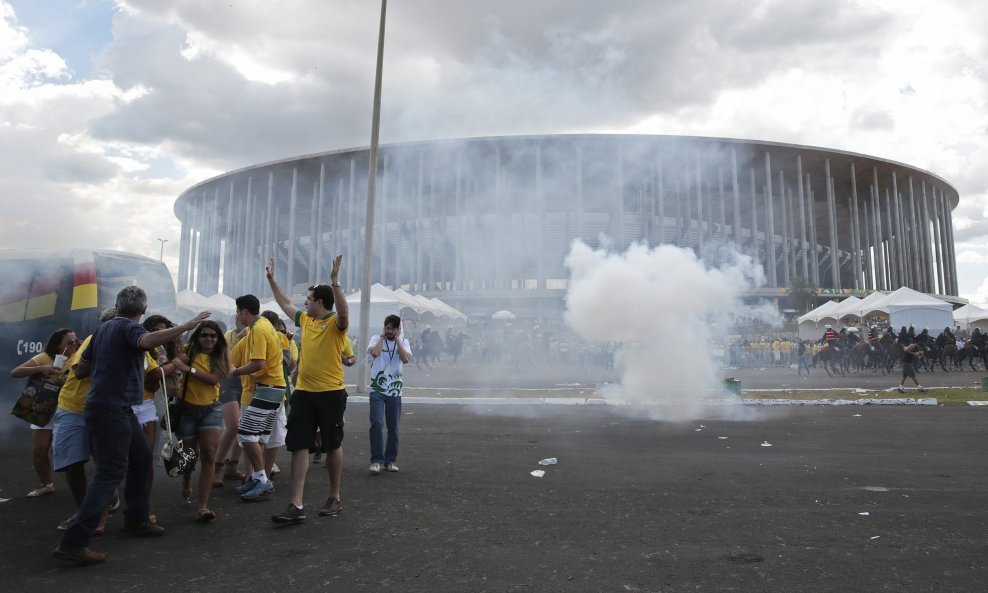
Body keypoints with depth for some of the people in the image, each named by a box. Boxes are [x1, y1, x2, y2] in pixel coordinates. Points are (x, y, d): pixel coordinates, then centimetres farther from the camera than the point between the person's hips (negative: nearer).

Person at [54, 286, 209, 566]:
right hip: (111, 410, -10)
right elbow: (148, 340, -39)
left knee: (141, 458, 17)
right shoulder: (129, 327, -13)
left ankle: (136, 520, 26)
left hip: (118, 409, 10)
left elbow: (81, 369, 19)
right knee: (111, 473, -8)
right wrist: (187, 326, -35)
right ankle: (73, 542, -7)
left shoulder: (104, 328, 13)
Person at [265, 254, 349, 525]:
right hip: (303, 393, 7)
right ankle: (296, 505, 3)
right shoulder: (306, 319, 11)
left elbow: (343, 313, -34)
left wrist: (334, 281, -37)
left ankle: (334, 499, 23)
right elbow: (286, 304, 28)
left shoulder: (335, 323, -10)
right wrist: (272, 279, 32)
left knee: (333, 446, 8)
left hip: (330, 393, -6)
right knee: (299, 446, 1)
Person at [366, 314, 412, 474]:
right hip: (377, 390, -2)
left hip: (395, 391, 2)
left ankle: (390, 460, 19)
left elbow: (405, 359, -14)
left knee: (393, 427, 7)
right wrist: (382, 337, -8)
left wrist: (397, 339, -9)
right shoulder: (376, 339, 2)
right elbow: (374, 353, -20)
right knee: (376, 423, -13)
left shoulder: (403, 342, 5)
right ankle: (376, 460, -5)